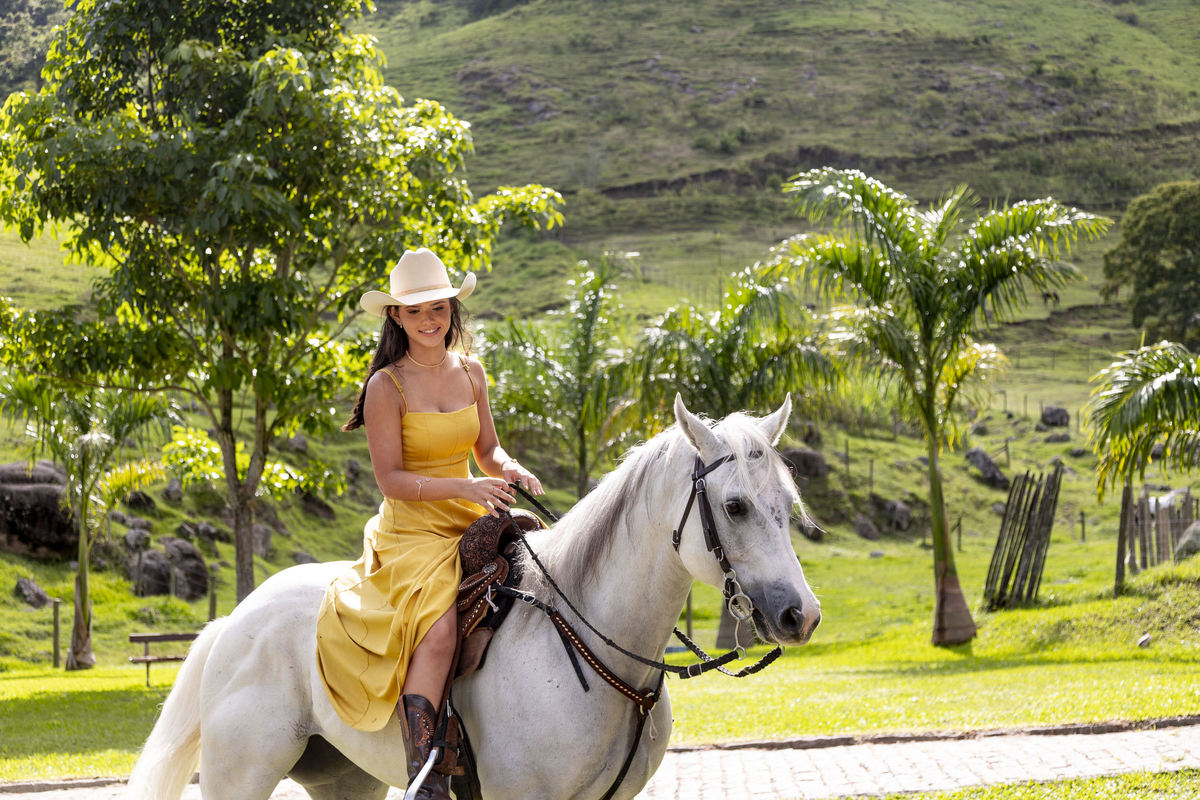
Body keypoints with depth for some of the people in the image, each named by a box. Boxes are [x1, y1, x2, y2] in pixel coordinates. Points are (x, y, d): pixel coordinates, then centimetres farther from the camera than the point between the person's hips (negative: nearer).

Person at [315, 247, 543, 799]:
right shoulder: (387, 386, -7)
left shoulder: (471, 373, 10)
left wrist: (508, 469, -4)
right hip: (411, 531, -6)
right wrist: (464, 487, -22)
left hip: (470, 525, 6)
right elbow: (391, 480, -11)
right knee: (438, 629, -31)